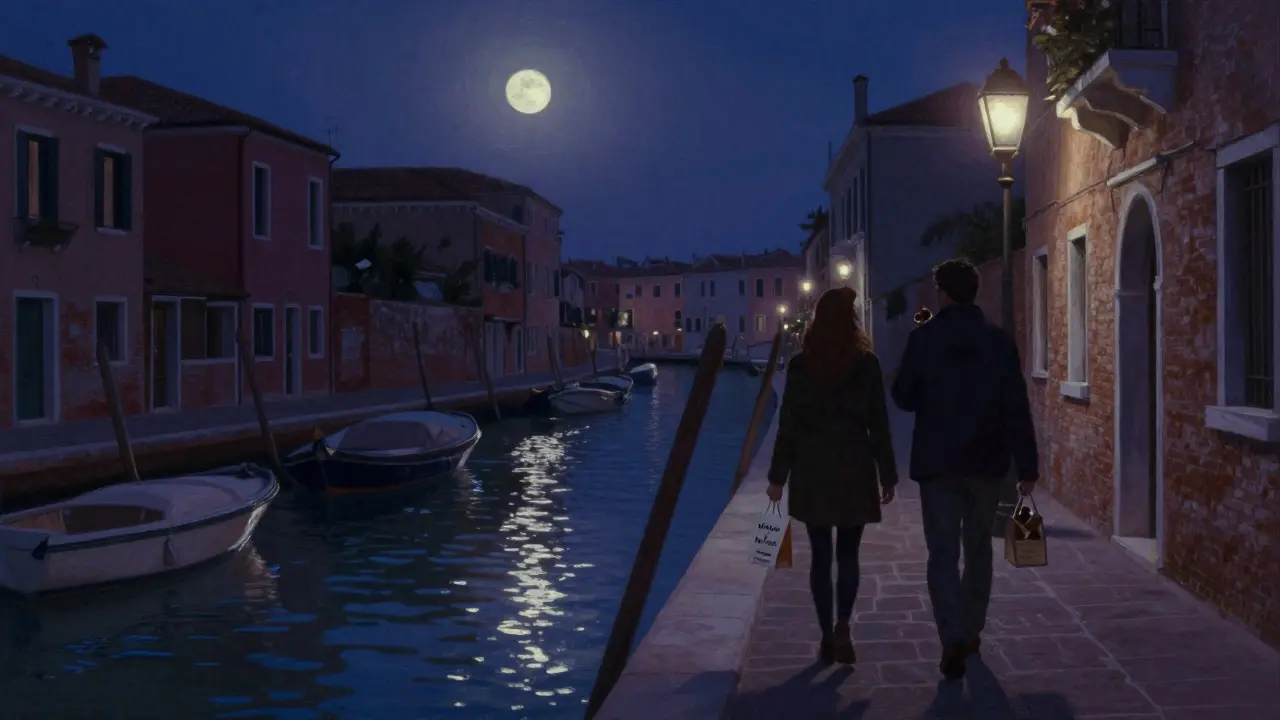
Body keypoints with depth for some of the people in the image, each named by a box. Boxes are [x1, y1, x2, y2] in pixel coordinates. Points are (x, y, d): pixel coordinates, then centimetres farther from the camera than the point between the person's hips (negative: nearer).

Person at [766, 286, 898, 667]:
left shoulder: (800, 364, -2)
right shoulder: (867, 363, -4)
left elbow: (787, 424, -1)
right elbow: (879, 424, -2)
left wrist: (777, 475, 5)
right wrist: (888, 475, 6)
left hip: (812, 470, 1)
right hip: (855, 469, 0)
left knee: (821, 556, 8)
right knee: (848, 554, 10)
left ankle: (827, 636, 10)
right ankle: (841, 626, -7)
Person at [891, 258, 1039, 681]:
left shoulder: (924, 338, -7)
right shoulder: (999, 341, -3)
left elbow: (903, 399, -1)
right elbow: (1017, 409, -5)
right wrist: (1027, 466, -1)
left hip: (937, 462, -2)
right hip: (986, 461, 2)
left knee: (943, 553, 0)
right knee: (978, 547, 18)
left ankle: (954, 641, -13)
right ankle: (972, 631, 28)